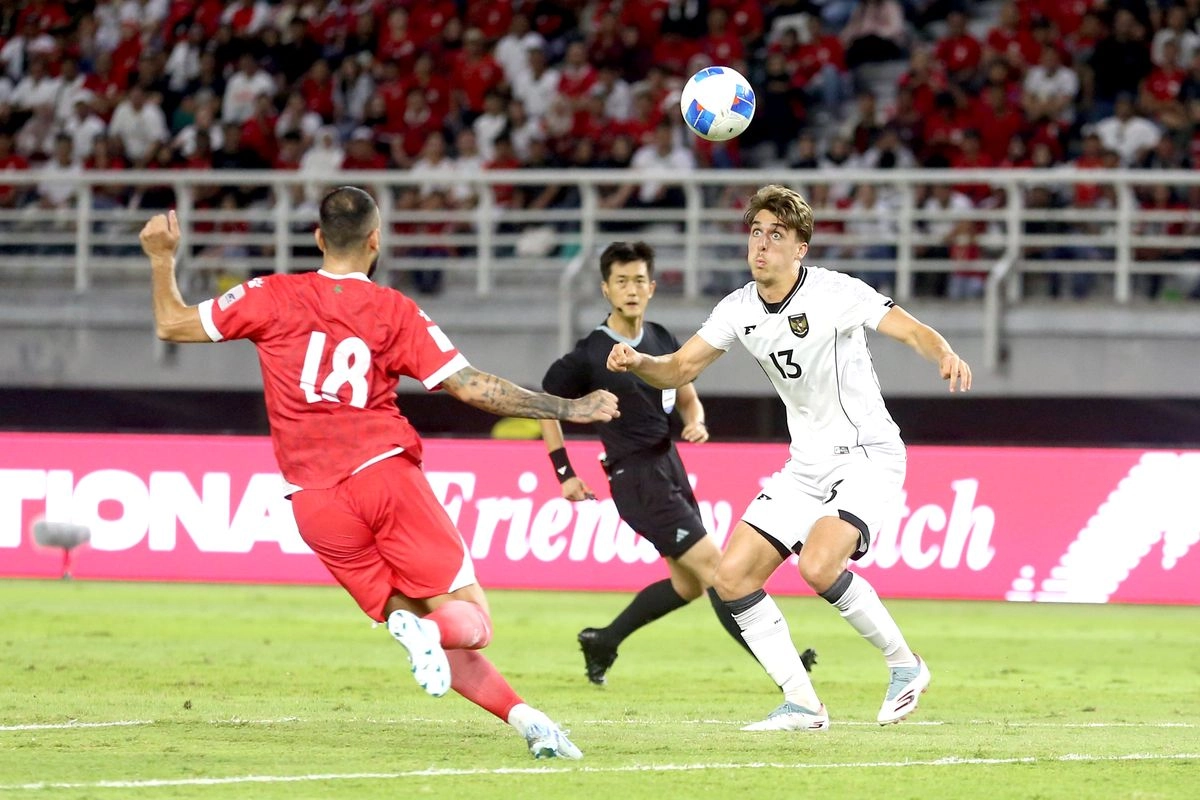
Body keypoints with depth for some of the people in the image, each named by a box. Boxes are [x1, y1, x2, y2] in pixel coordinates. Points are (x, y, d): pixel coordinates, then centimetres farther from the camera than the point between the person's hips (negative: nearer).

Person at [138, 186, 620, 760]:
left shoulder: (274, 298, 6)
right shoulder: (395, 311, 4)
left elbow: (174, 325, 12)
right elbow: (470, 387, 0)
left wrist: (162, 260, 29)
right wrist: (568, 409, 8)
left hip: (316, 503, 2)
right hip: (387, 475, -2)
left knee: (413, 618, 7)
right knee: (470, 620, -1)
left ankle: (519, 715, -16)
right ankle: (431, 631, -37)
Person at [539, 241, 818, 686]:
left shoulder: (662, 340, 8)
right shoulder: (589, 355, -10)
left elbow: (688, 399, 18)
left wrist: (697, 423, -5)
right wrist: (565, 474, 1)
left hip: (670, 468, 8)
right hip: (635, 478, -8)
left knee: (687, 585, 12)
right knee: (713, 565, -15)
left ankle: (602, 641, 28)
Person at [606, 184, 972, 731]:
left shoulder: (833, 292, -16)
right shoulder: (739, 309, 2)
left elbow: (910, 330, -23)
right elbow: (679, 369, 7)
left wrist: (945, 356, -45)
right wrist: (637, 363, -15)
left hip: (867, 456, -7)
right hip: (805, 467, 7)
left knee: (818, 565, -29)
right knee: (732, 576, -4)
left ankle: (904, 665, -7)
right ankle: (803, 706, 2)